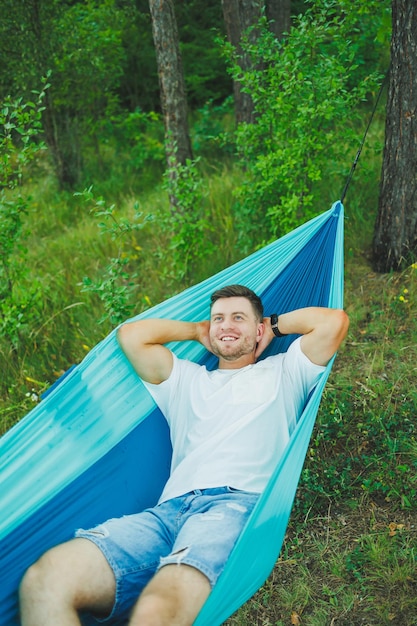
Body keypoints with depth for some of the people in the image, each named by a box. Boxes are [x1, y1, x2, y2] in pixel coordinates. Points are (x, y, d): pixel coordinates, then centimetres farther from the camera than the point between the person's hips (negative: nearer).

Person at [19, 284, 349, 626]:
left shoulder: (281, 372, 26)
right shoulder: (186, 379, 33)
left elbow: (335, 321, 14)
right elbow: (131, 335, 24)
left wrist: (276, 324, 28)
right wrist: (198, 330, 32)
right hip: (170, 508, 4)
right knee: (43, 580, -26)